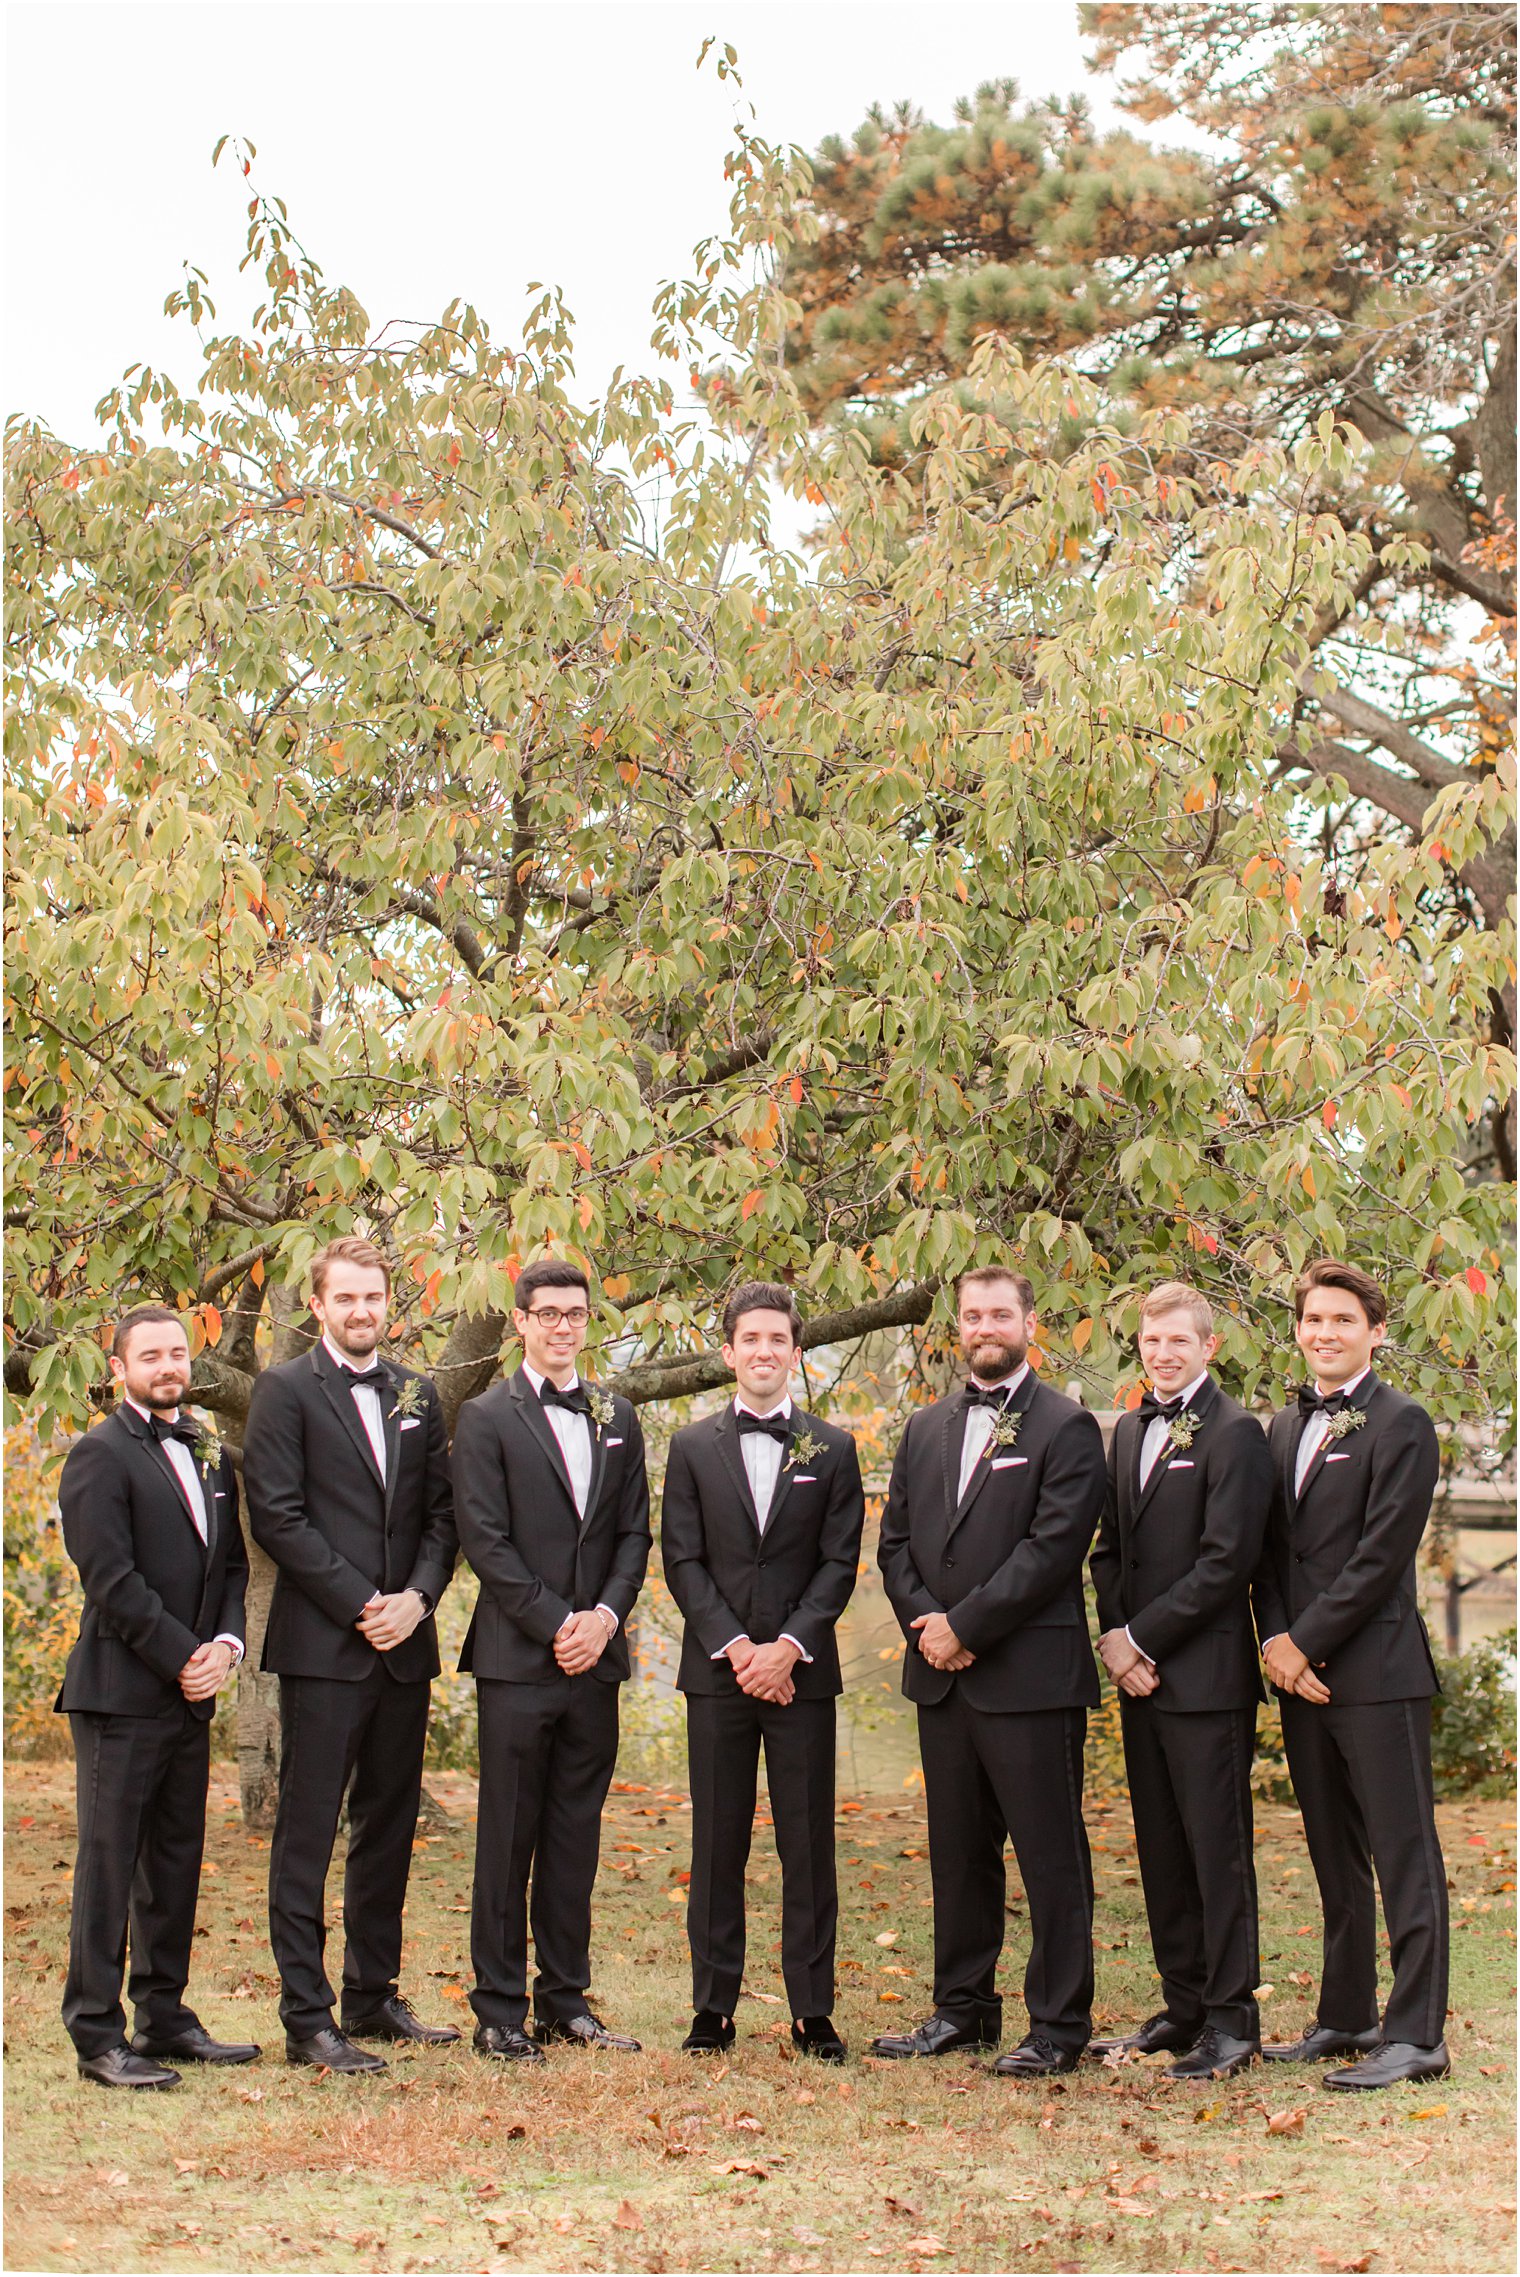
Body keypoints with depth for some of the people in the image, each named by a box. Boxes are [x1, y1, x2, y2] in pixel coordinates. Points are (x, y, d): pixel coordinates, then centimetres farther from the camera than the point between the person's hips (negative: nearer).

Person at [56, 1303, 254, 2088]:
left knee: (176, 1861, 12)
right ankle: (98, 2036, 1)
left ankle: (165, 2017, 20)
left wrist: (225, 1643, -2)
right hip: (121, 1692, -7)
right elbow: (110, 1580, -13)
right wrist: (183, 1656, -13)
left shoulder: (212, 1455, 16)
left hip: (191, 1694, 7)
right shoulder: (99, 1456, -7)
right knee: (108, 1862, -3)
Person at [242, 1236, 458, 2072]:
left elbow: (441, 1510, 13)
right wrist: (360, 1605, -13)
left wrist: (418, 1596, -5)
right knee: (307, 1833, -3)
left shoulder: (417, 1395, 14)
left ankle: (375, 1996, 22)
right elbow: (276, 1516, -9)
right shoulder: (285, 1391, -2)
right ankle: (307, 2019, 0)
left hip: (405, 1645, 6)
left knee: (389, 1829, 12)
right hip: (322, 1646, -6)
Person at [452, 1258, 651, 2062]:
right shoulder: (486, 1419, 0)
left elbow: (634, 1533, 12)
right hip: (517, 1658, -4)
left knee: (576, 1836, 9)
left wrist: (606, 1616, -4)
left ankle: (566, 1998, 16)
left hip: (593, 1660, 4)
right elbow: (485, 1540, -7)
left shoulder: (616, 1419, 14)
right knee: (508, 1838, -1)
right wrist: (557, 1622, -12)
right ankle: (499, 2010, 5)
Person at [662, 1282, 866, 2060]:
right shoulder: (693, 1447, 7)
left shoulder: (832, 1449, 7)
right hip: (716, 1670, 0)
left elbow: (839, 1563, 1)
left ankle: (813, 2010, 7)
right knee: (717, 1847, 4)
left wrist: (789, 1646, -11)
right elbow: (683, 1561, 2)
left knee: (808, 1846, 1)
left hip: (802, 1670, 0)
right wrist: (734, 1646, -10)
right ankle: (714, 2007, 11)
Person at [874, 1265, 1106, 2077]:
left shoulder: (1065, 1428, -3)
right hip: (942, 1676, 6)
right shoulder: (925, 1430, 17)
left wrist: (964, 1625, -14)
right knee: (958, 1855, 13)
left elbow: (1053, 1547, -13)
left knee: (1051, 1858, -2)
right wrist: (927, 1622, -5)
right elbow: (895, 1542, 13)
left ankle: (1058, 2025, 5)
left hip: (1031, 1675, -6)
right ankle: (963, 2008, 23)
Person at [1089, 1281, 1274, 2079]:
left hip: (1205, 1676, -7)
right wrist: (1112, 1636, 1)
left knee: (1217, 1849, -3)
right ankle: (1183, 2005, 21)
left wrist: (1142, 1638, -14)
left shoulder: (1233, 1434, -9)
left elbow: (1226, 1561, -15)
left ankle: (1231, 2020, 3)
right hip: (1141, 1678, 7)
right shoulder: (1130, 1431, 15)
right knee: (1161, 1853, 12)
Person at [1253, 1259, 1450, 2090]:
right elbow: (1270, 1550, 15)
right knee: (1334, 1859, 14)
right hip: (1302, 1674, 7)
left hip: (1376, 1670, -7)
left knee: (1404, 1856, -4)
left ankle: (1416, 2036, -3)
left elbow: (1380, 1555, -13)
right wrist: (1275, 1640, -1)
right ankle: (1346, 2018, 22)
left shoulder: (1401, 1424, -7)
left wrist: (1305, 1643, -13)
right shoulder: (1284, 1428, 16)